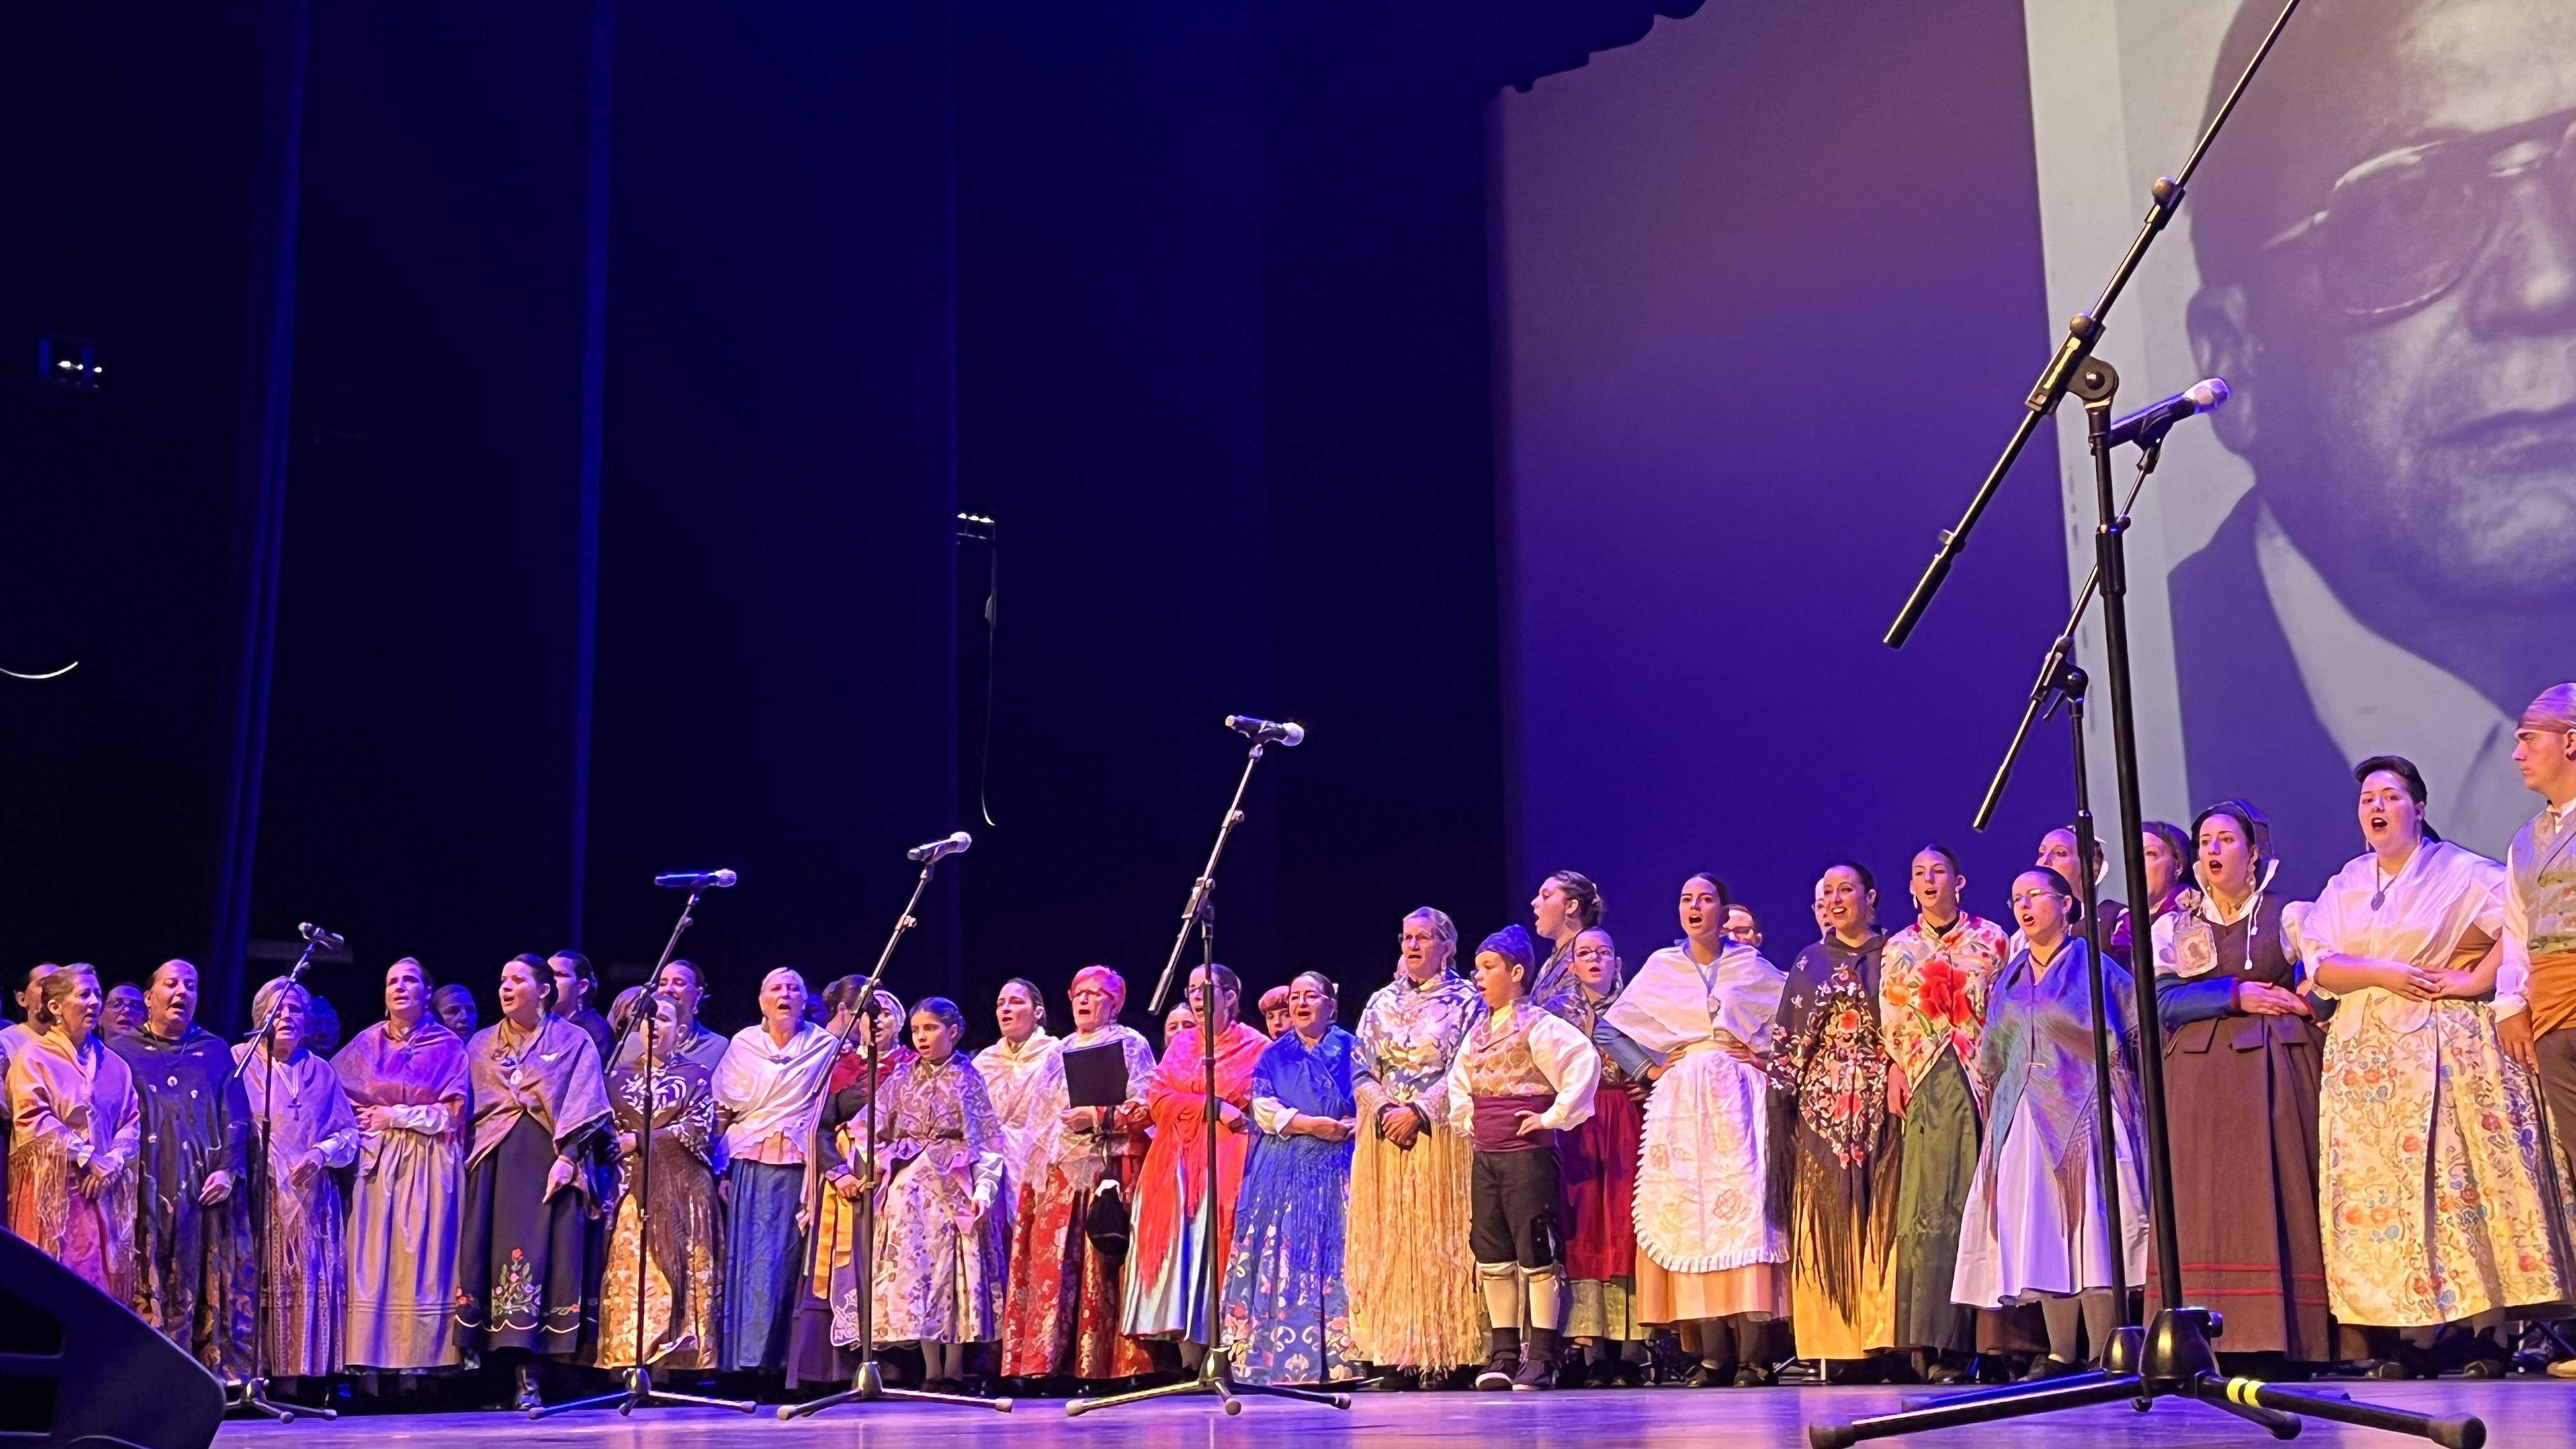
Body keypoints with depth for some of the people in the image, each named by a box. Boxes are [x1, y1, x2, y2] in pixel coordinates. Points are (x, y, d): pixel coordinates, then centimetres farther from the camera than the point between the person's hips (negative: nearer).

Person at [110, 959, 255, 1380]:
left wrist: (227, 1169, -4)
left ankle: (219, 1373, -6)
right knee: (146, 1289, -7)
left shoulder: (215, 1052, 17)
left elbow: (235, 1117, 10)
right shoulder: (122, 1051, 13)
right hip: (145, 1187, -1)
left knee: (204, 1287, -4)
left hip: (203, 1186, 1)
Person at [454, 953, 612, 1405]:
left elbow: (585, 1110, -1)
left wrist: (568, 1157, -12)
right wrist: (471, 1157, 2)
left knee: (543, 1257, -9)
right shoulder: (482, 1045, 19)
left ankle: (531, 1373, -8)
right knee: (493, 1253, -5)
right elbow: (468, 1110, 15)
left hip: (549, 1162, -3)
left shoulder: (573, 1041, 7)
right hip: (496, 1165, 3)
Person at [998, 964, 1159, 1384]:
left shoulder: (1130, 1044, 6)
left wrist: (1100, 1116, -16)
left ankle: (1104, 1362, -11)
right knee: (1052, 1264, -2)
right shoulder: (1059, 1053, 24)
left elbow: (1145, 1107, -5)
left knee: (1101, 1266, -11)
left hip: (1108, 1171, -6)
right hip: (1057, 1174, 6)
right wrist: (1034, 1171, 14)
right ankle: (1049, 1362, -3)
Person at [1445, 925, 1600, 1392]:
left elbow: (1585, 1060, -21)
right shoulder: (1478, 1032, 14)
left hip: (1527, 1153, -8)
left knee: (1536, 1253, -4)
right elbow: (1460, 1078, 31)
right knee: (1493, 1256, 10)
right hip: (1486, 1156, 8)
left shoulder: (1536, 1025, -9)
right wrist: (1464, 1117, 16)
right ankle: (1504, 1353, 17)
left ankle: (1541, 1357, 0)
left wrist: (1555, 1116, -18)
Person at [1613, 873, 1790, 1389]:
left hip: (1737, 1096, -2)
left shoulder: (1749, 965, 8)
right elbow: (1615, 1025, 15)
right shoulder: (1661, 967, 12)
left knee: (1742, 1203, -12)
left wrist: (1770, 1055, 0)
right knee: (1690, 1211, -5)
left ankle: (1751, 1355, -13)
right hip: (1681, 1102, 2)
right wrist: (1648, 1068, 6)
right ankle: (1712, 1354, -3)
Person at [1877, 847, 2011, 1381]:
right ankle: (1936, 1341, -3)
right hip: (1926, 1086, 2)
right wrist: (1896, 1071, -3)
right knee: (1928, 1202, -5)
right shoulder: (1898, 949, 14)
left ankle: (1954, 1339, -5)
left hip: (1978, 1080, -2)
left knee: (1971, 1200, -7)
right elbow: (1892, 1024, 12)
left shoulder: (1991, 939, 7)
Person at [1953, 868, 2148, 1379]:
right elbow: (1991, 1058, 23)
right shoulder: (2009, 979, 17)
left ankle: (2104, 1353, -9)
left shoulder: (2094, 966, 3)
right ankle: (2061, 1353, 3)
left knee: (2092, 1228, -10)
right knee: (2042, 1235, 0)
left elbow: (2140, 1030, 1)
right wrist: (1998, 1101, 12)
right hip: (2024, 1119, 5)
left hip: (2084, 1112, -5)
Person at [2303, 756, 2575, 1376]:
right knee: (2380, 1187, -3)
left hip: (2449, 1046, -4)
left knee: (2464, 1181, -9)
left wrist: (2475, 979, -14)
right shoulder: (2343, 888, 16)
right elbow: (2320, 966, 5)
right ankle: (2406, 1336, -2)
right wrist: (2384, 973, -10)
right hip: (2367, 1057, 4)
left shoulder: (2461, 873, 3)